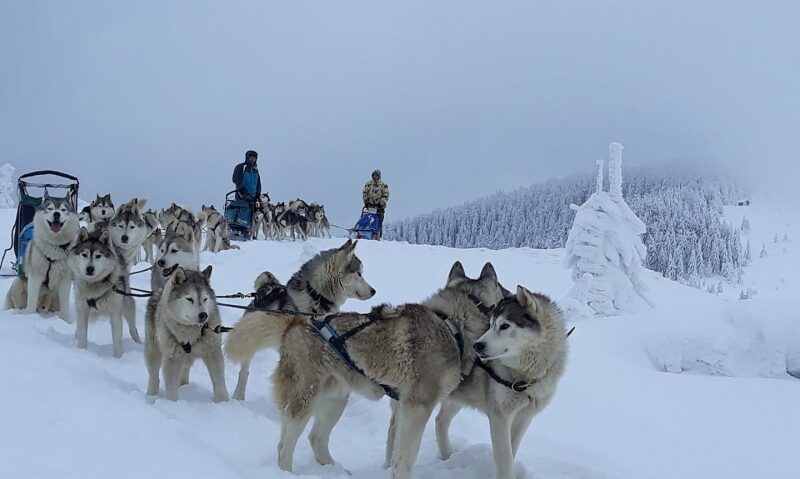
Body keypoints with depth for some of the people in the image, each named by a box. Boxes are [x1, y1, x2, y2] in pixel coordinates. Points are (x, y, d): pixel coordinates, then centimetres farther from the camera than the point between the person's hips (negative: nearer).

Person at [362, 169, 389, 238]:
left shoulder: (383, 185, 3)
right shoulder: (368, 184, 12)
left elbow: (386, 195, -1)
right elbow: (365, 193, 13)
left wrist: (382, 203, -11)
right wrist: (366, 202, 2)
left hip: (379, 207, -3)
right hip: (370, 205, 3)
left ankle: (379, 236, -6)